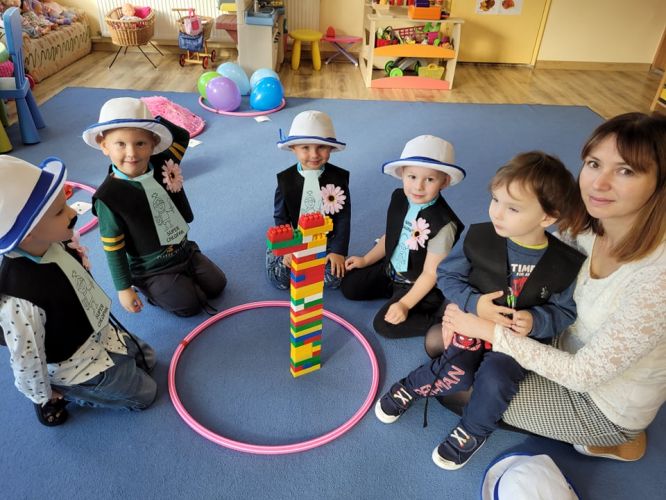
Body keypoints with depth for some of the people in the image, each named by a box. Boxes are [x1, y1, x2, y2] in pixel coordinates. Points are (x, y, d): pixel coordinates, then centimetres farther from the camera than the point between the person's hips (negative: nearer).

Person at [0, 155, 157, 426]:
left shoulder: (53, 244, -18)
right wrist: (45, 398, -7)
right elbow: (27, 362, -23)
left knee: (147, 358, 24)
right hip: (78, 366, -7)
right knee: (144, 394, 6)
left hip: (101, 335, 7)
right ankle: (63, 394, 14)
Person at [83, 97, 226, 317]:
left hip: (185, 250, 6)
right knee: (190, 305, -12)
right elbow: (113, 248, -17)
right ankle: (149, 289, 12)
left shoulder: (162, 165, -10)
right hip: (152, 270, -5)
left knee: (217, 285, 7)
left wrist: (153, 121, -11)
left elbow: (182, 136, 4)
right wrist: (124, 288, -12)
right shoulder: (108, 197, -24)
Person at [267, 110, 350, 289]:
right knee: (279, 278, -18)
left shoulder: (338, 177, -7)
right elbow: (281, 218, -1)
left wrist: (338, 251, -13)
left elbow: (344, 218, -5)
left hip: (326, 241, 0)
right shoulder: (286, 179, -6)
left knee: (333, 278, -22)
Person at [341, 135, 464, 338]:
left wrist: (405, 304, -26)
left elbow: (431, 273, -24)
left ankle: (444, 320, -3)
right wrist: (366, 260, 11)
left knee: (385, 325, -17)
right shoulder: (399, 198, -10)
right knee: (349, 286, 8)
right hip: (390, 270, 7)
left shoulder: (443, 224, -31)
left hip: (419, 284, -7)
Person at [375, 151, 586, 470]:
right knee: (456, 373, -23)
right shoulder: (479, 237, -11)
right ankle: (408, 388, 7)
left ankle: (473, 432, 5)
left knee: (495, 380, -25)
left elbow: (564, 311, 1)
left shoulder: (567, 264, -12)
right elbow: (448, 275, -3)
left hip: (520, 337, 0)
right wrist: (473, 303, -20)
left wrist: (535, 321, -20)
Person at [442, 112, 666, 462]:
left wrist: (490, 331, -26)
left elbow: (584, 374, -28)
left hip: (604, 403, -6)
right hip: (566, 349, 6)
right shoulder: (584, 227, -13)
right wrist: (467, 307, -17)